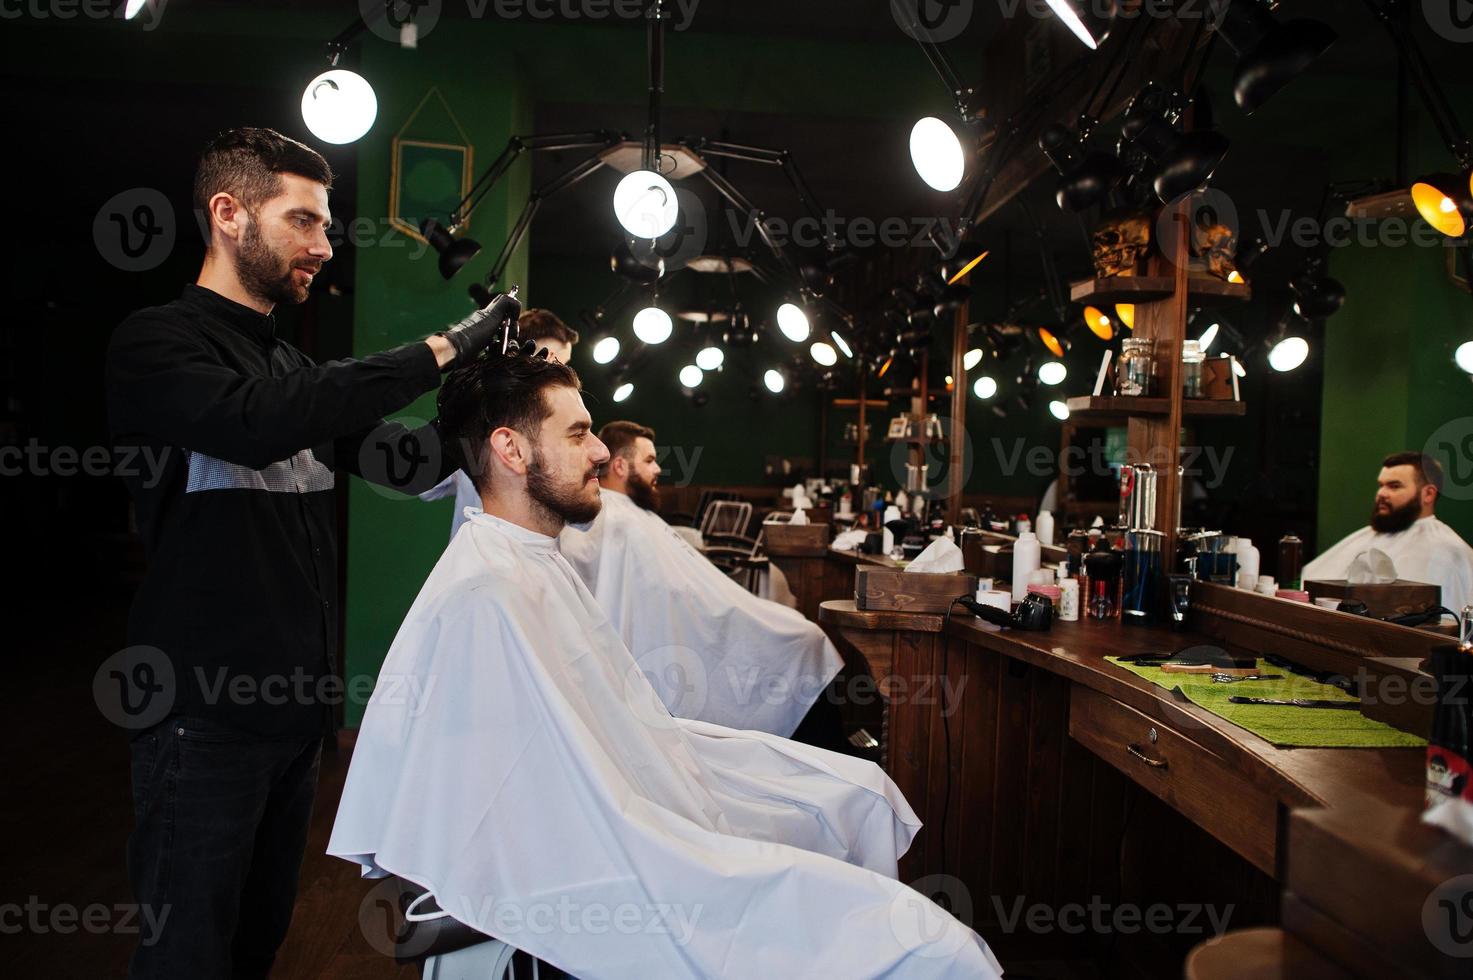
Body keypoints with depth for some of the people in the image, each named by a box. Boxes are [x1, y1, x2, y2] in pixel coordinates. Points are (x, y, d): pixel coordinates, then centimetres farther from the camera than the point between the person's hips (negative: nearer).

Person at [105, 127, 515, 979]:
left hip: (296, 702, 7)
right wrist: (438, 351, -26)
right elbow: (256, 426, -30)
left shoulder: (296, 365, 14)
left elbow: (405, 463, 16)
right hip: (207, 711, -7)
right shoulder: (157, 343, -9)